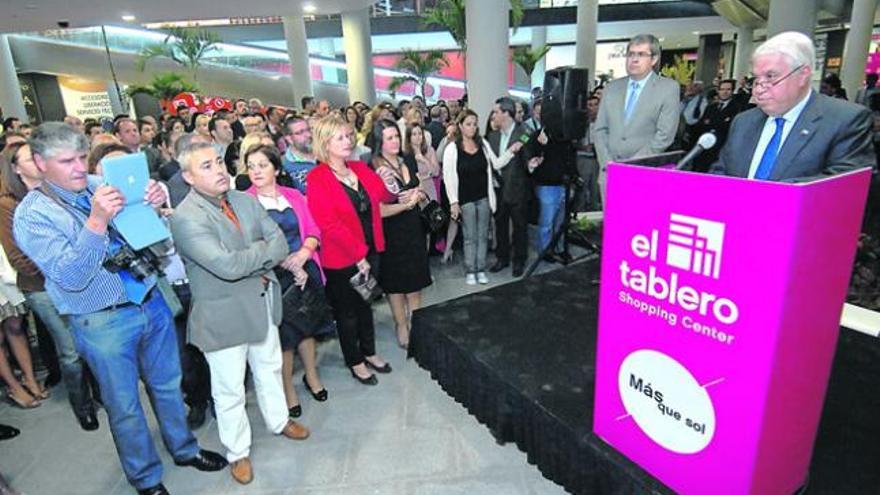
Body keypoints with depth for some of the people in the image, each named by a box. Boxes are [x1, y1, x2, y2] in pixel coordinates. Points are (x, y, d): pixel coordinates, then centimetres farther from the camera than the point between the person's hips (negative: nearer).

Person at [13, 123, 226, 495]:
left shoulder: (104, 185, 1)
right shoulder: (31, 215, -9)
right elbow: (71, 277, -21)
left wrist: (154, 206, -16)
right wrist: (97, 221, -33)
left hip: (151, 303, 4)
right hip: (103, 323, -3)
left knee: (168, 385, 19)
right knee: (125, 407, 14)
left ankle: (184, 449, 41)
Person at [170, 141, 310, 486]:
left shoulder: (245, 200, 0)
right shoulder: (186, 217, -21)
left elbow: (281, 244, -4)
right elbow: (227, 266, -31)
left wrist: (251, 264, -20)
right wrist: (267, 249, -16)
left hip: (262, 303, 6)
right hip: (223, 316, -6)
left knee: (270, 369, 25)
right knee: (230, 390, 11)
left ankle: (278, 421, 49)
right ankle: (238, 452, 34)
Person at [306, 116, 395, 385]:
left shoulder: (360, 168, 3)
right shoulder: (317, 179, -15)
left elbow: (385, 197, 10)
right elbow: (329, 225, -21)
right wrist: (358, 256, -20)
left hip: (370, 251, 6)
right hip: (341, 259, -6)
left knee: (365, 304, 21)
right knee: (347, 310, 12)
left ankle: (369, 352, 40)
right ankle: (355, 362, 31)